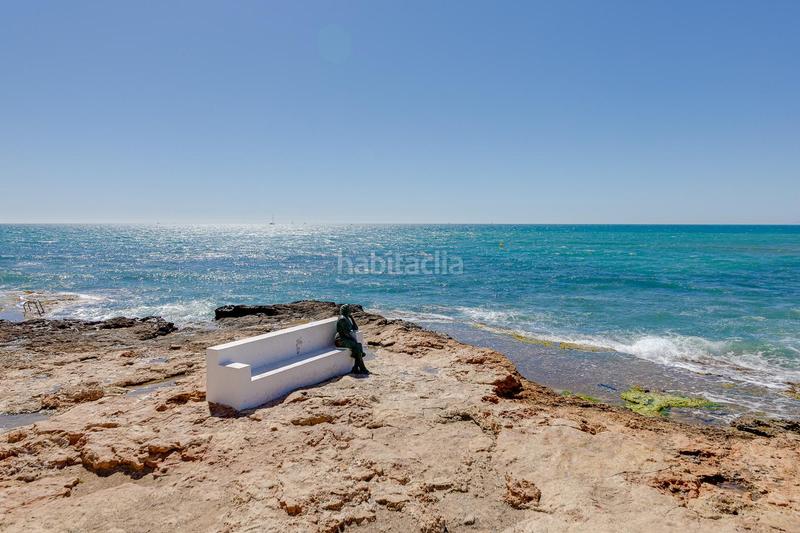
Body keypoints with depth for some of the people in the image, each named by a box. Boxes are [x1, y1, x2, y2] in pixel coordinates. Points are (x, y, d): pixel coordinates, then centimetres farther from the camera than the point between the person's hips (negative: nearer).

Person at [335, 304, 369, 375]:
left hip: (347, 339, 9)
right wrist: (354, 339, -11)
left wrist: (352, 317, 6)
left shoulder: (348, 318, 16)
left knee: (359, 345, -14)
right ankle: (362, 368, -14)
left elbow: (356, 328, 14)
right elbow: (346, 333, -19)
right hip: (341, 340, -9)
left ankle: (355, 368, -15)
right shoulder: (342, 319, -14)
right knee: (357, 346, -23)